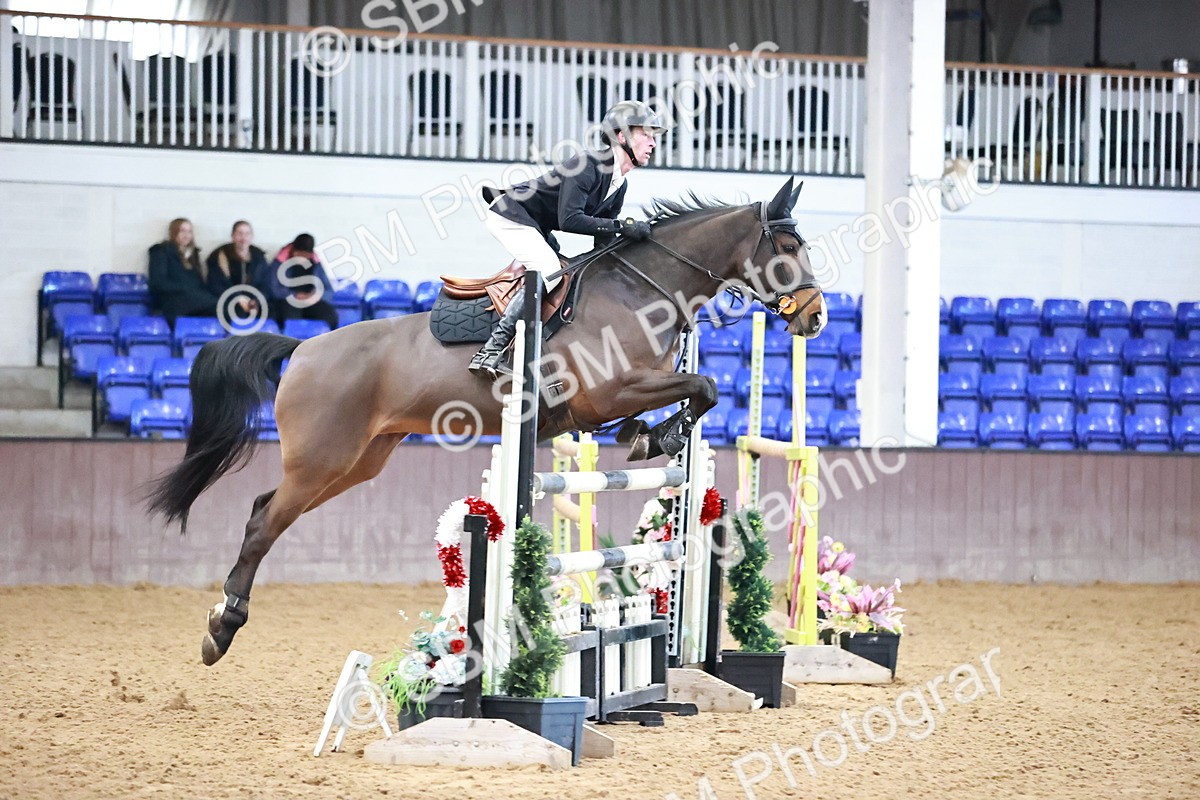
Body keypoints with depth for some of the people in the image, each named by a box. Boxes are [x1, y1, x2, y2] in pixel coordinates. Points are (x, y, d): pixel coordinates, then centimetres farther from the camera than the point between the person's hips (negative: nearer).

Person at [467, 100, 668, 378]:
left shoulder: (619, 185, 5)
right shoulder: (587, 165, -25)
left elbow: (603, 236, 11)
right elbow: (569, 220, -33)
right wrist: (621, 226, -35)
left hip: (537, 227, 11)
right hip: (511, 216, -11)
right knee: (549, 271, -25)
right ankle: (490, 352, -29)